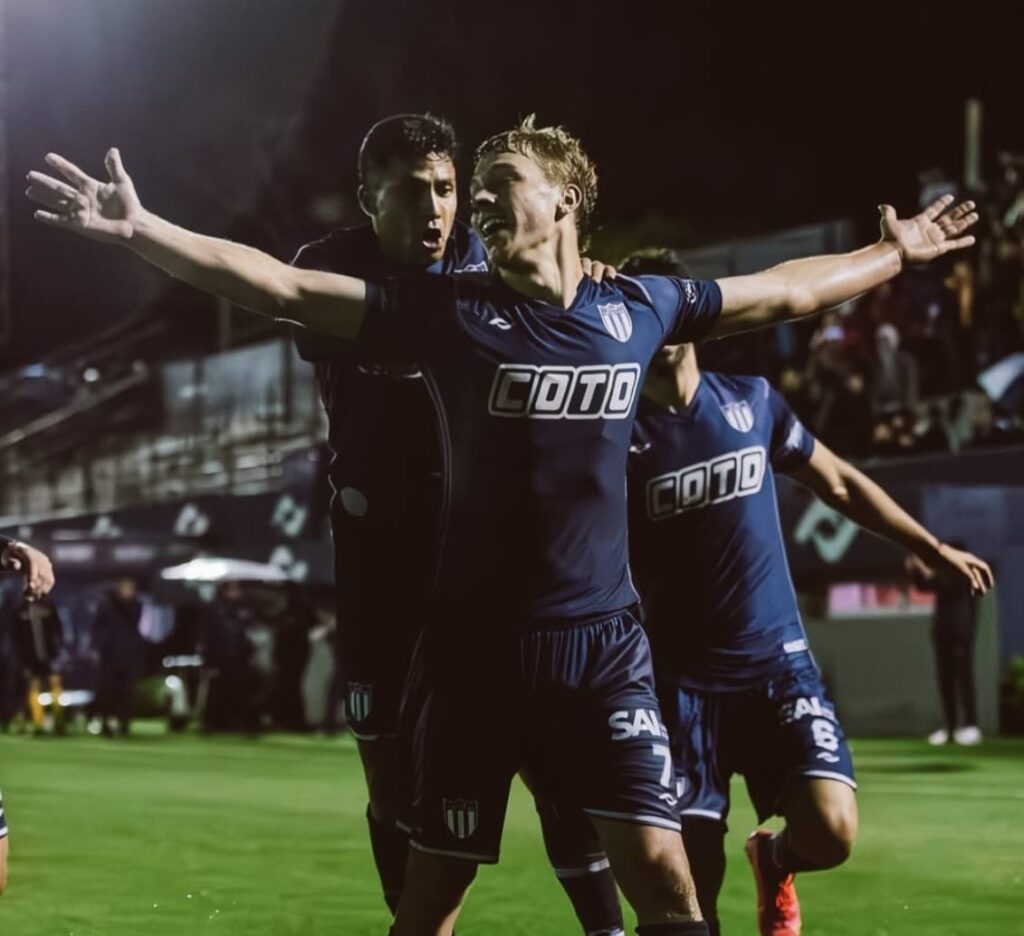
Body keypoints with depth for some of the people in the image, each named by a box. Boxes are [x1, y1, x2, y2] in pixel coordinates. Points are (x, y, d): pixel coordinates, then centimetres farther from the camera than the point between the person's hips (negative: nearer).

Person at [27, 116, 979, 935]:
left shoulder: (639, 306, 4)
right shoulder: (450, 309, -3)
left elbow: (783, 290, 21)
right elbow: (282, 287, -9)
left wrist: (895, 253, 29)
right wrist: (141, 230, -17)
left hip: (604, 643, 1)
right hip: (475, 646, -1)